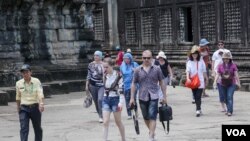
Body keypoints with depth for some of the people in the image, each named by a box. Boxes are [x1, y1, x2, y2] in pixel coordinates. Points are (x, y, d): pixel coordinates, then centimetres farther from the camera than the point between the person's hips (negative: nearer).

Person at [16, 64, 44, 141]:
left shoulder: (36, 81, -8)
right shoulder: (19, 83, 1)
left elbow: (40, 94, -21)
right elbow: (18, 97, 13)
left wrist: (41, 103, -38)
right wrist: (18, 108, 19)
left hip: (35, 108, -1)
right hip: (24, 109, 1)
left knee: (37, 128, 12)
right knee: (24, 128, -11)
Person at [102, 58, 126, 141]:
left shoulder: (118, 76, -13)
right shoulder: (105, 76, 4)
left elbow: (121, 90, -14)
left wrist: (121, 102, -18)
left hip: (115, 99, -4)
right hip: (106, 100, 4)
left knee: (118, 122, 8)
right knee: (105, 122, -5)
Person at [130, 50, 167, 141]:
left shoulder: (157, 69, 2)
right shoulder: (138, 70, 3)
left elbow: (161, 83, 7)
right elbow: (134, 84, 6)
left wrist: (164, 96, 5)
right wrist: (132, 97, 2)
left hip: (153, 97, -2)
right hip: (142, 97, 2)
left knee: (152, 117, -12)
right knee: (146, 117, 13)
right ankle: (151, 131, 37)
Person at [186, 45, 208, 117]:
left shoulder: (201, 61, 1)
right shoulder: (189, 62, 0)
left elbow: (204, 71, 10)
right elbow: (187, 71, -11)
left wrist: (206, 79, 19)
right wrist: (188, 78, -28)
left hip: (200, 81, -2)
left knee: (198, 96, -12)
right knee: (195, 97, 10)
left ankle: (198, 110, -16)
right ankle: (199, 109, 25)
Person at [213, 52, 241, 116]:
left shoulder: (233, 65, -4)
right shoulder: (220, 66, 1)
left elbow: (236, 74, -6)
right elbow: (218, 74, 0)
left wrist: (238, 82, -8)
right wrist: (215, 81, -13)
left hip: (231, 84, -3)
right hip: (223, 84, 3)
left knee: (230, 97, -14)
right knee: (226, 98, 10)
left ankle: (230, 111, -16)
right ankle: (229, 110, 25)